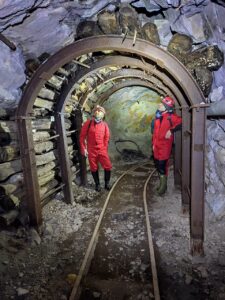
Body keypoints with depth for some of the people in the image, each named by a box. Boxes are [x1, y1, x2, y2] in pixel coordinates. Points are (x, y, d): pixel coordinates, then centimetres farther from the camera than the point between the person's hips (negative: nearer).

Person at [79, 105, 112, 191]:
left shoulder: (104, 125, 0)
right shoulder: (88, 123, -5)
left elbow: (107, 137, 8)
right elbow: (82, 136, -2)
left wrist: (104, 148, 5)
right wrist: (83, 149, -5)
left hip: (102, 150, 1)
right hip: (91, 150, -1)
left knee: (108, 167, -2)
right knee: (94, 168, 10)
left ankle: (107, 183, 20)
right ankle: (97, 184, 29)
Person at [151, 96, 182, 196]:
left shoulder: (171, 117, -9)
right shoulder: (158, 117, 12)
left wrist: (171, 130, -23)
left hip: (165, 145, -7)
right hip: (156, 145, 7)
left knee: (162, 165, -4)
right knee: (158, 165, 15)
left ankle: (163, 186, 13)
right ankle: (162, 184, 32)